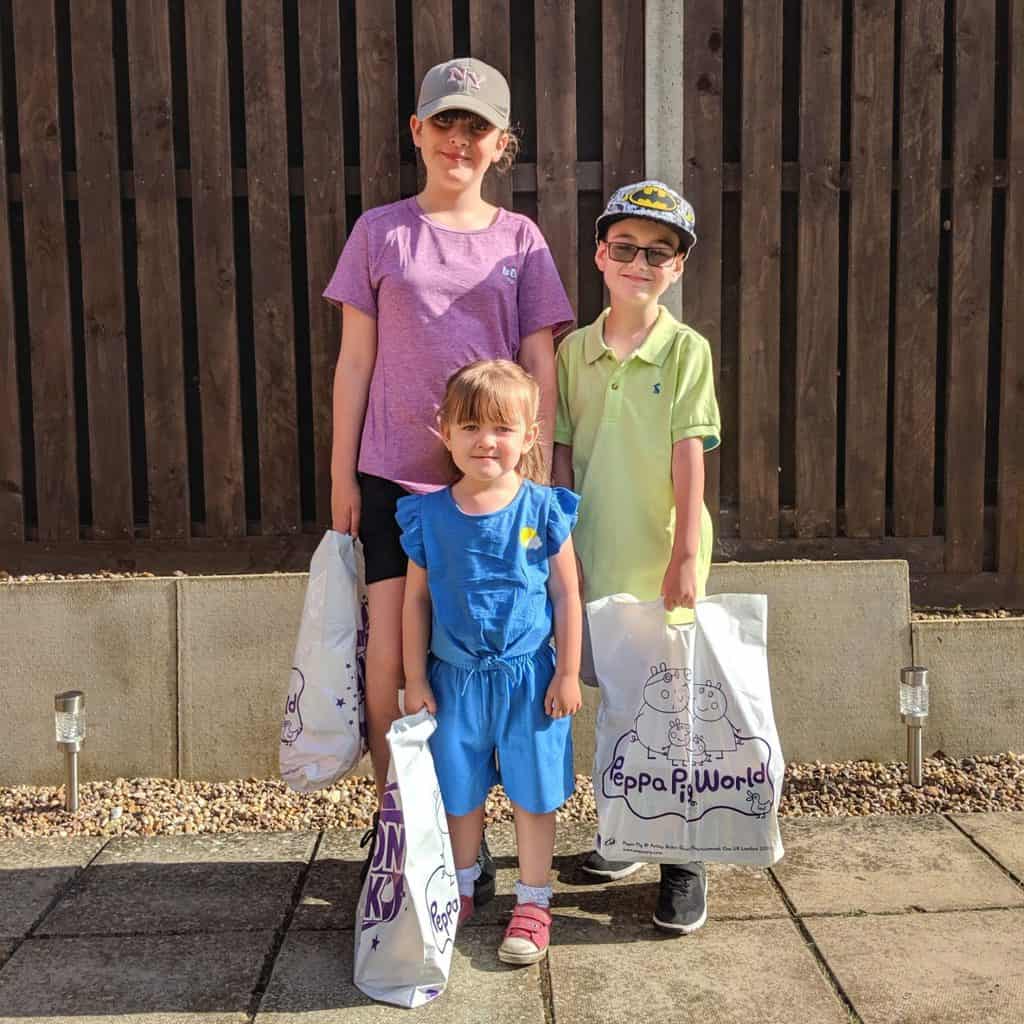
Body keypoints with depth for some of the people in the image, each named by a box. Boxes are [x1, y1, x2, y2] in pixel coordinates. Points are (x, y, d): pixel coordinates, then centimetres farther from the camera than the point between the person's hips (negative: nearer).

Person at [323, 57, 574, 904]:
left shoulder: (520, 240, 6)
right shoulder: (380, 232, 5)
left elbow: (542, 369, 4)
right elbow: (355, 363, 5)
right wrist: (341, 477, 2)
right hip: (394, 476, 0)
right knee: (390, 659, -3)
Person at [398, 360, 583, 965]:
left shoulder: (543, 508, -8)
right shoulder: (430, 515, -4)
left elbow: (567, 594, -3)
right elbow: (417, 599, 2)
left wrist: (568, 673, -4)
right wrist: (415, 678, 2)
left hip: (529, 677, -1)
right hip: (455, 676, 2)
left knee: (532, 792, 9)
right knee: (461, 791, 16)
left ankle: (534, 901, 26)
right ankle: (463, 889, 37)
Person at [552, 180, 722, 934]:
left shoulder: (687, 349, -5)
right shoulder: (573, 350, 4)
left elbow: (690, 458, -10)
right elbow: (562, 456, 5)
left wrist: (687, 555, -14)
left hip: (663, 559, -3)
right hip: (596, 556, 4)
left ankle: (684, 863, 18)